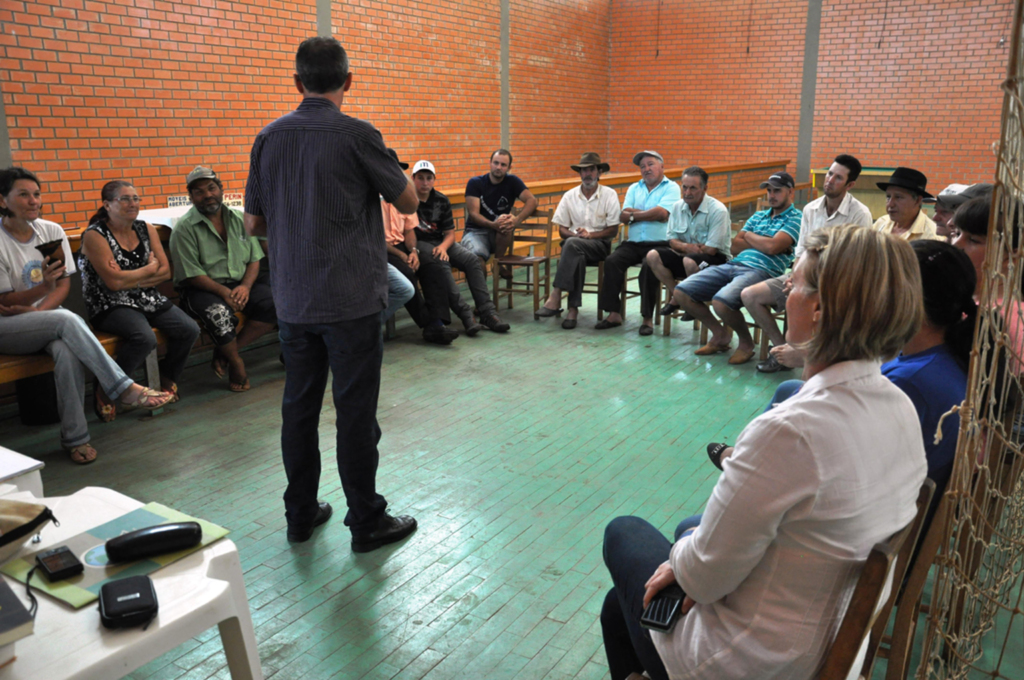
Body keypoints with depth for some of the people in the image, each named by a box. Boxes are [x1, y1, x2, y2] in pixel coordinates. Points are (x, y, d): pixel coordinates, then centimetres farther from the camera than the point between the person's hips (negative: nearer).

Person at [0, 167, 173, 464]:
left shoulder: (52, 231, 3)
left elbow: (64, 284, 5)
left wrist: (39, 309, -13)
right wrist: (44, 286, -27)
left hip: (44, 320, 3)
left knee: (67, 351, -32)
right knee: (67, 320, -33)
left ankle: (74, 437, -26)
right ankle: (124, 389, -32)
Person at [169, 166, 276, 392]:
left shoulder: (239, 219, 11)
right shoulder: (184, 228, -3)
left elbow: (255, 259, 7)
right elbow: (192, 275, -10)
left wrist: (245, 286, -12)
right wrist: (224, 292, -21)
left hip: (241, 283, 4)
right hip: (203, 288, -4)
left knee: (275, 305, -23)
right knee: (220, 315, -37)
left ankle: (225, 352, -9)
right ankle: (236, 363, -6)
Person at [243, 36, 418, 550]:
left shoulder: (269, 138, 4)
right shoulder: (357, 135, -11)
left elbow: (253, 224, 10)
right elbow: (408, 202, -1)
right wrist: (378, 167, 15)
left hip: (293, 299, 5)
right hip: (350, 299, -5)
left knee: (299, 405, 13)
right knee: (355, 411, 2)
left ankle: (300, 514, 25)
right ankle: (366, 522, 14)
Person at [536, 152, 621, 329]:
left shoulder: (609, 195, 3)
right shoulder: (569, 196, 10)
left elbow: (613, 230, -1)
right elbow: (562, 230, 8)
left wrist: (589, 234, -15)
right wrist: (575, 234, -14)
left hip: (600, 244, -2)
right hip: (574, 245, 2)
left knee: (572, 244, -35)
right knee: (577, 257, -36)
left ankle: (555, 297, -37)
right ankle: (573, 308, -35)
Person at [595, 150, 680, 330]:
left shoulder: (671, 188, 5)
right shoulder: (634, 188, 20)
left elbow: (661, 213, -13)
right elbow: (623, 217, 6)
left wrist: (634, 214, -2)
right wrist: (649, 214, -6)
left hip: (659, 243, -4)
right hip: (633, 243, 5)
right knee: (612, 261, -22)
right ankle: (614, 313, -18)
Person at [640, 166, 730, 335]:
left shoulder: (718, 210, -16)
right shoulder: (678, 207, 3)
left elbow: (711, 249, -18)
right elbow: (672, 241, 3)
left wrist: (686, 246, -6)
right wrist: (686, 246, -19)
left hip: (717, 259, -5)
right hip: (685, 256, 6)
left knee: (690, 261, -38)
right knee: (653, 256, -17)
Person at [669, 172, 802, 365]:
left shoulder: (796, 218, 4)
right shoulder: (758, 216, 25)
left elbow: (772, 247, -12)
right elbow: (735, 247, 14)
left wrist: (749, 236, 6)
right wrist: (762, 243, 0)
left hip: (761, 270, -7)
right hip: (733, 264, 7)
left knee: (721, 301, -36)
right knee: (680, 293, -6)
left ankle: (746, 342, -4)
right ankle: (720, 334, 13)